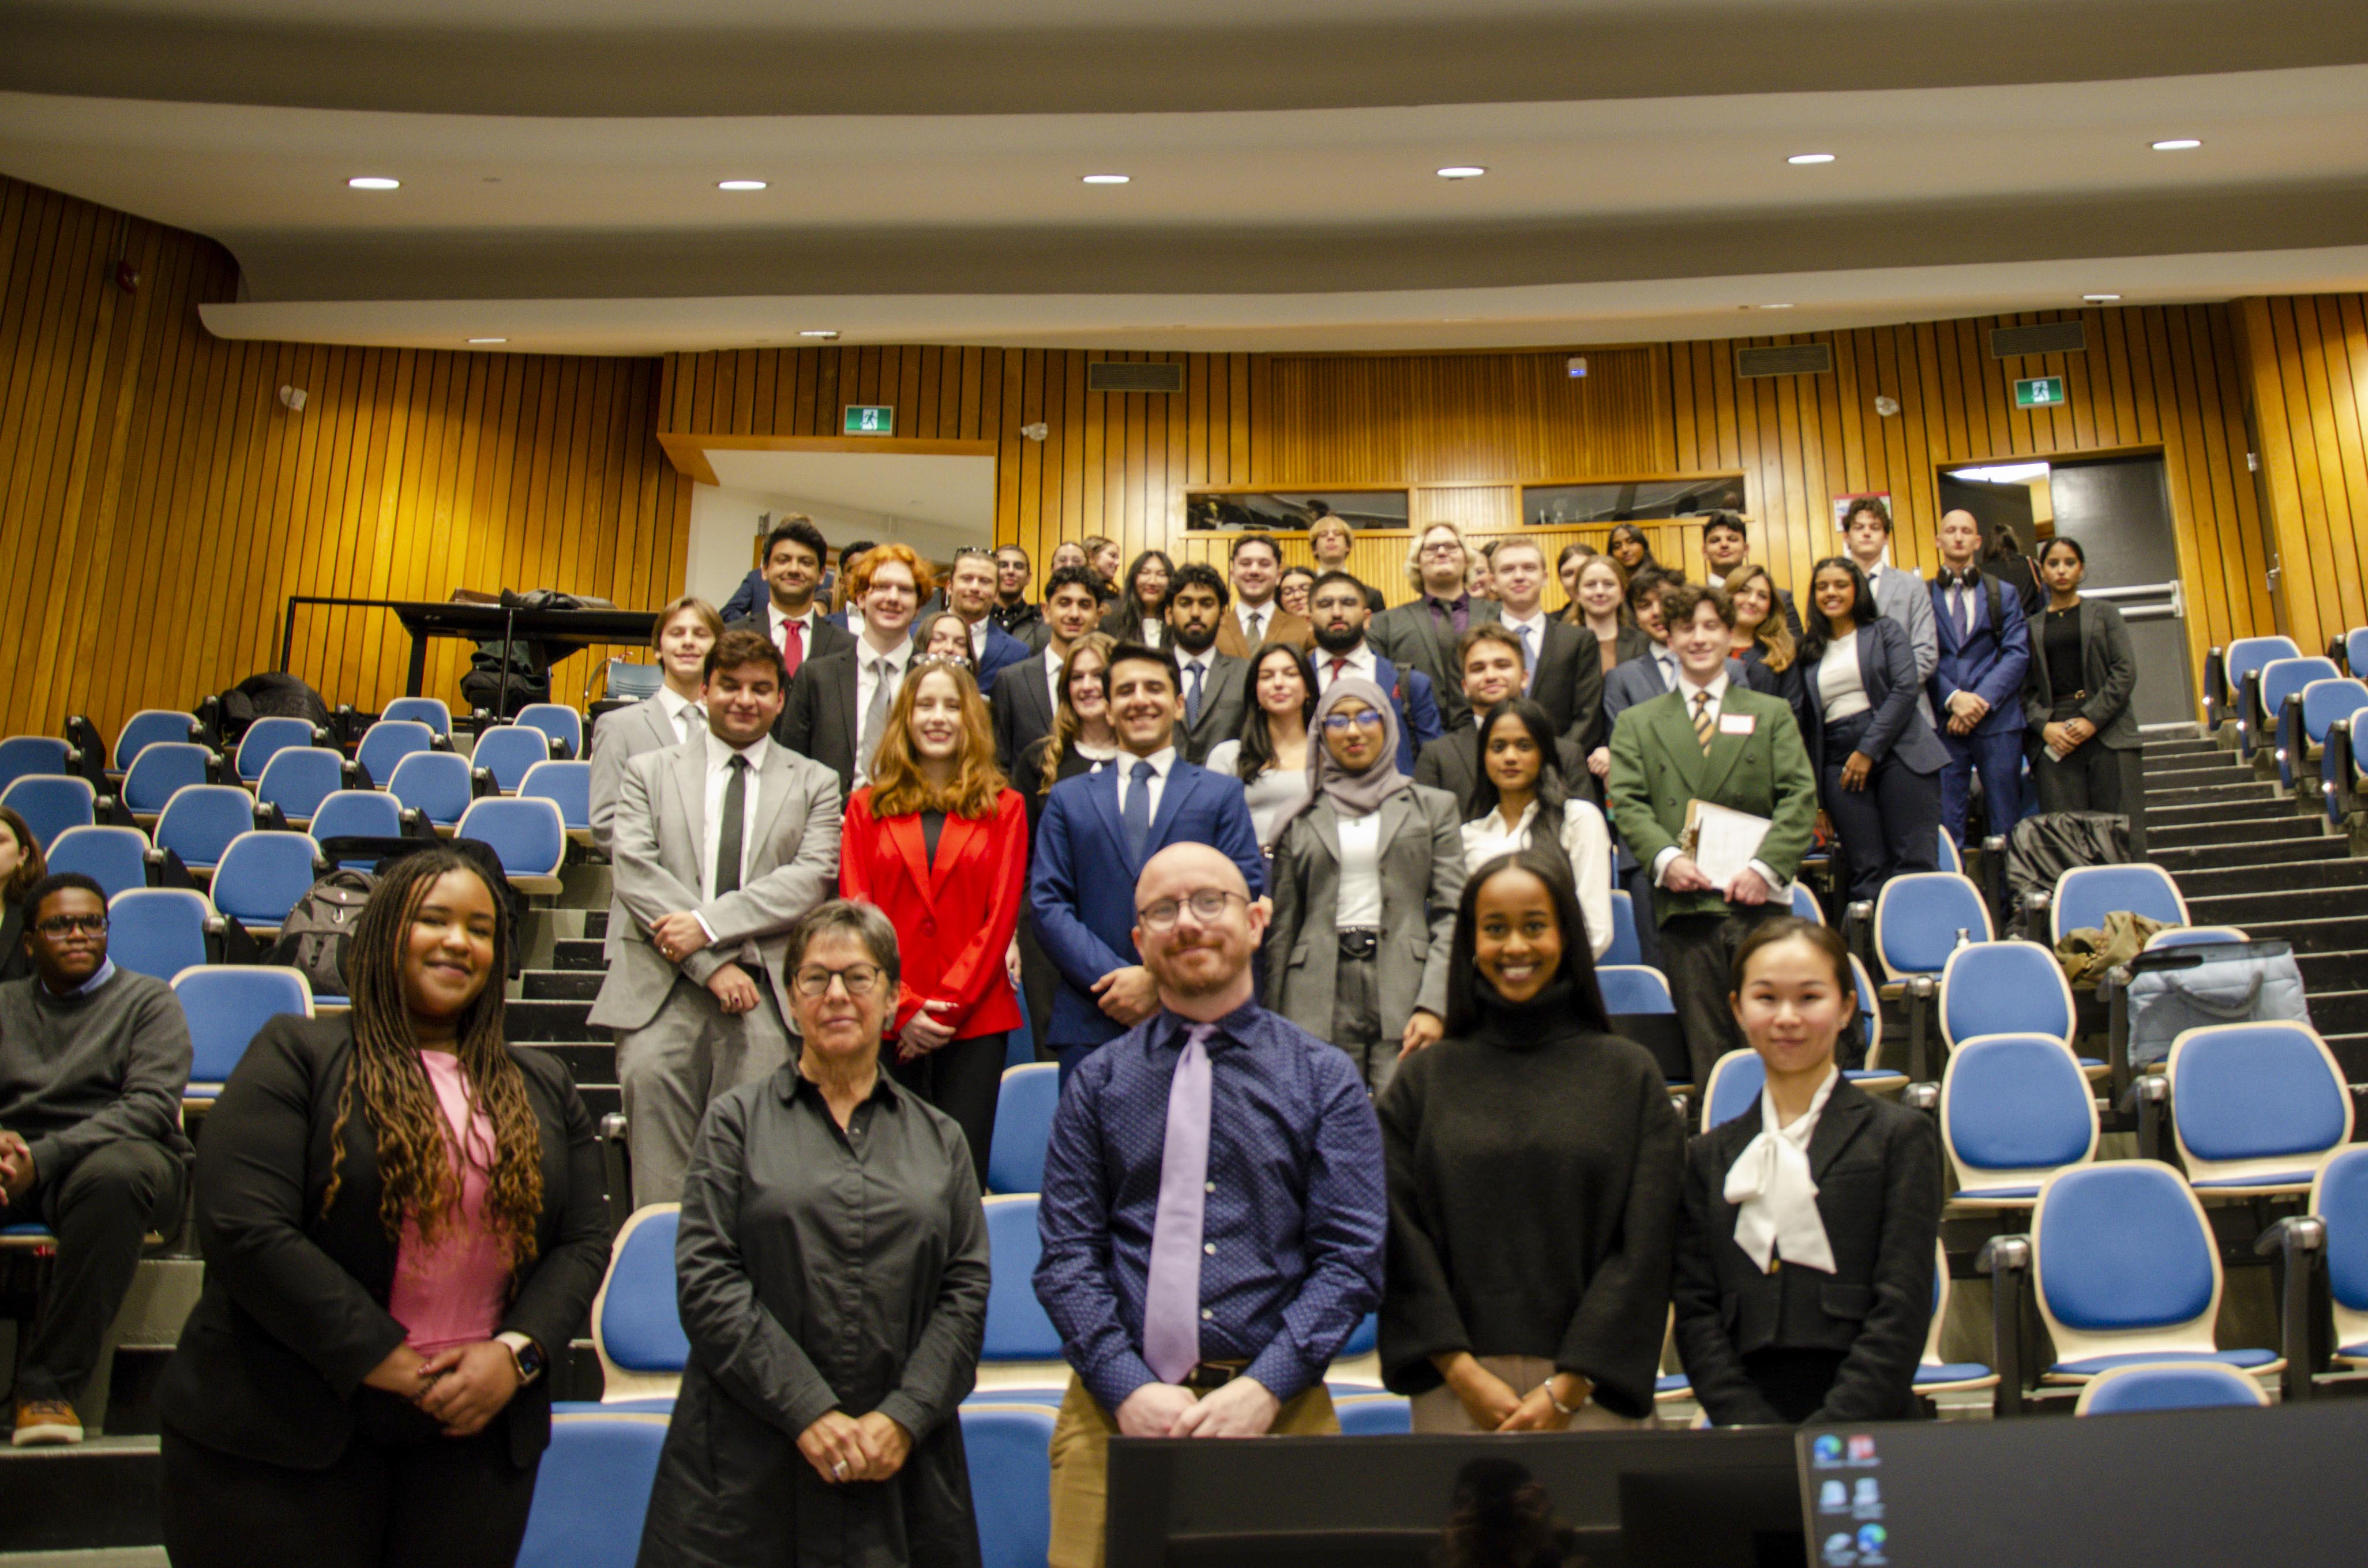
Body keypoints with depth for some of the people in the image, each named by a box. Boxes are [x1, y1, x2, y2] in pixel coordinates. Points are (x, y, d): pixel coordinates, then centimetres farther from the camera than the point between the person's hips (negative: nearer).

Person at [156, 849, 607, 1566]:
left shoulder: (544, 1087, 11)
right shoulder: (296, 1055, -3)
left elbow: (584, 1243, 8)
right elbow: (244, 1230, -13)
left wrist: (517, 1352, -9)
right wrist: (383, 1361, -14)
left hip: (476, 1427, 4)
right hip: (286, 1428, -3)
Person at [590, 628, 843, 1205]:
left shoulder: (814, 783, 16)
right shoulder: (649, 772, 17)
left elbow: (814, 877, 1)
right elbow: (636, 872, 3)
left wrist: (709, 923, -11)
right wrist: (713, 965, -9)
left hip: (765, 988, 0)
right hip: (664, 984, 1)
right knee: (650, 1075, -20)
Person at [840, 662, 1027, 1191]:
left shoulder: (1004, 808, 8)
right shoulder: (868, 806, 11)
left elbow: (1001, 916, 1)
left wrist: (947, 1006, -8)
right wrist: (903, 1008, -8)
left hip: (975, 1022, 0)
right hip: (888, 1026, 1)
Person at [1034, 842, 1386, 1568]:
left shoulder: (1324, 1079, 4)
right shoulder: (1098, 1082, 6)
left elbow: (1352, 1257, -2)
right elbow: (1067, 1256, 1)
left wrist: (1264, 1388, -13)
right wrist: (1127, 1389, -11)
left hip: (1273, 1408, 0)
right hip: (1117, 1412, 1)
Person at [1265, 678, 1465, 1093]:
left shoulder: (1434, 806, 12)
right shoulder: (1300, 822, 14)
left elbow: (1452, 914, 4)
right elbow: (1282, 929, 14)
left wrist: (1433, 1006, -9)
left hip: (1403, 996, -1)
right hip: (1319, 1004, 1)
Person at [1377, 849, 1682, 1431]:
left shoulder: (1630, 1075, 2)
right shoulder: (1422, 1082, 5)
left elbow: (1645, 1246, -2)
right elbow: (1402, 1240, 0)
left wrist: (1567, 1389, -7)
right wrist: (1464, 1374, -9)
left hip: (1593, 1389, 0)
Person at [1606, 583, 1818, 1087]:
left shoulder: (1772, 714, 16)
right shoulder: (1637, 723, 15)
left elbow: (1800, 798, 5)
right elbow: (1628, 803, 3)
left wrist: (1766, 867, -11)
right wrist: (1665, 857, -15)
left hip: (1758, 901, 0)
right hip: (1685, 904, 0)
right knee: (1707, 1054, 3)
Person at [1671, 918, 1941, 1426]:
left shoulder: (1900, 1136, 7)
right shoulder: (1711, 1155, 13)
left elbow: (1901, 1311, 0)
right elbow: (1695, 1311, 7)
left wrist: (1830, 1434, -9)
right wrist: (1748, 1426, -7)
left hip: (1866, 1422, -2)